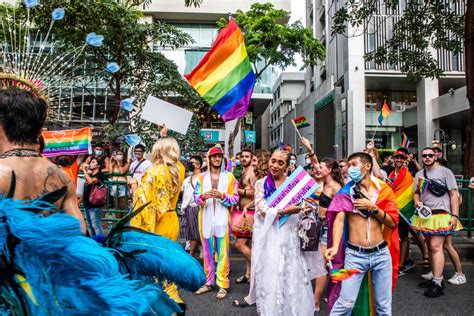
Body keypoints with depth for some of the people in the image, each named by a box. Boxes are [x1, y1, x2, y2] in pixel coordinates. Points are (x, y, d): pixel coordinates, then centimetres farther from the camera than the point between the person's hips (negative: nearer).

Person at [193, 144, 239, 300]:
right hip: (206, 218, 2)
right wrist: (203, 196, -17)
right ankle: (208, 282, 21)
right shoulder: (202, 177, 11)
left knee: (222, 253, -2)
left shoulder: (229, 176, 6)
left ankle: (222, 284, 5)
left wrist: (222, 195, -16)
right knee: (207, 252, 10)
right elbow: (195, 196, 4)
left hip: (222, 218, -2)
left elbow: (235, 198, 0)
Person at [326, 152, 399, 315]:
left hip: (381, 253, 2)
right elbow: (339, 219, -12)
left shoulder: (384, 190, 5)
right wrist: (335, 247, -26)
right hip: (355, 254, -2)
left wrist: (373, 207, -12)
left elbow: (392, 223, 2)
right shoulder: (347, 191, 1)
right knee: (345, 303, -4)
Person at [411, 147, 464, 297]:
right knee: (430, 247, 11)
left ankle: (437, 284, -10)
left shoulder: (445, 171, -3)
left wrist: (454, 215, -12)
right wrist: (417, 201, -2)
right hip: (425, 215, 6)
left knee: (436, 246, -13)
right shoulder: (419, 174, 13)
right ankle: (437, 277, 22)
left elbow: (454, 194, -5)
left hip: (440, 215, -6)